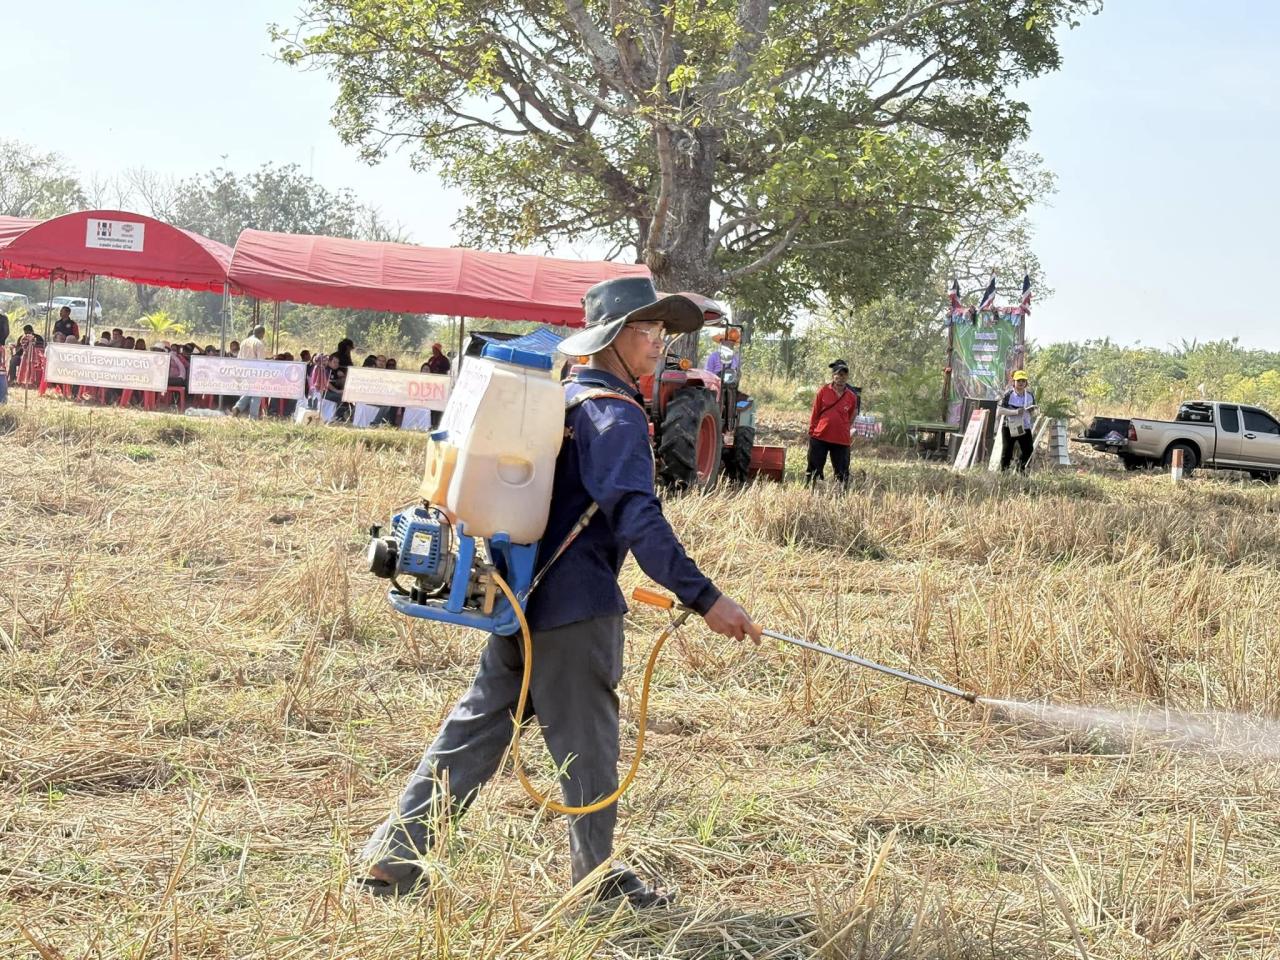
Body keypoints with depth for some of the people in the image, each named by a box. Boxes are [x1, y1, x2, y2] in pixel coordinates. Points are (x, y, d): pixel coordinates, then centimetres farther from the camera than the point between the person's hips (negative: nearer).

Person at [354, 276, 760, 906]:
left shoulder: (565, 398, 15)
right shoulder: (614, 415, -14)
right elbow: (637, 517, -24)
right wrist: (704, 598, -27)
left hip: (523, 597, 9)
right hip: (576, 608, -9)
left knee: (476, 730, 12)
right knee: (587, 744, 5)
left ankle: (390, 860, 13)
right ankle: (596, 878, 18)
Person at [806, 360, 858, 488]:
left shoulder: (852, 397, 3)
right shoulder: (824, 391, 0)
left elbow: (850, 419, 12)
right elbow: (815, 413, 5)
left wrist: (847, 432, 6)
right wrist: (812, 431, 5)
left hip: (841, 440, 1)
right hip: (820, 437, -1)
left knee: (842, 472, 4)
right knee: (814, 469, 5)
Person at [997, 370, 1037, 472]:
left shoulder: (1030, 396, 7)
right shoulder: (1008, 395, -9)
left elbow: (1033, 414, 16)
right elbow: (999, 411, -15)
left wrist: (1032, 411, -10)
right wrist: (1015, 412, -24)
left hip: (1024, 428, 4)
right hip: (1009, 428, -4)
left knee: (1028, 450, 0)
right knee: (1007, 452, 0)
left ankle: (1021, 470, 18)